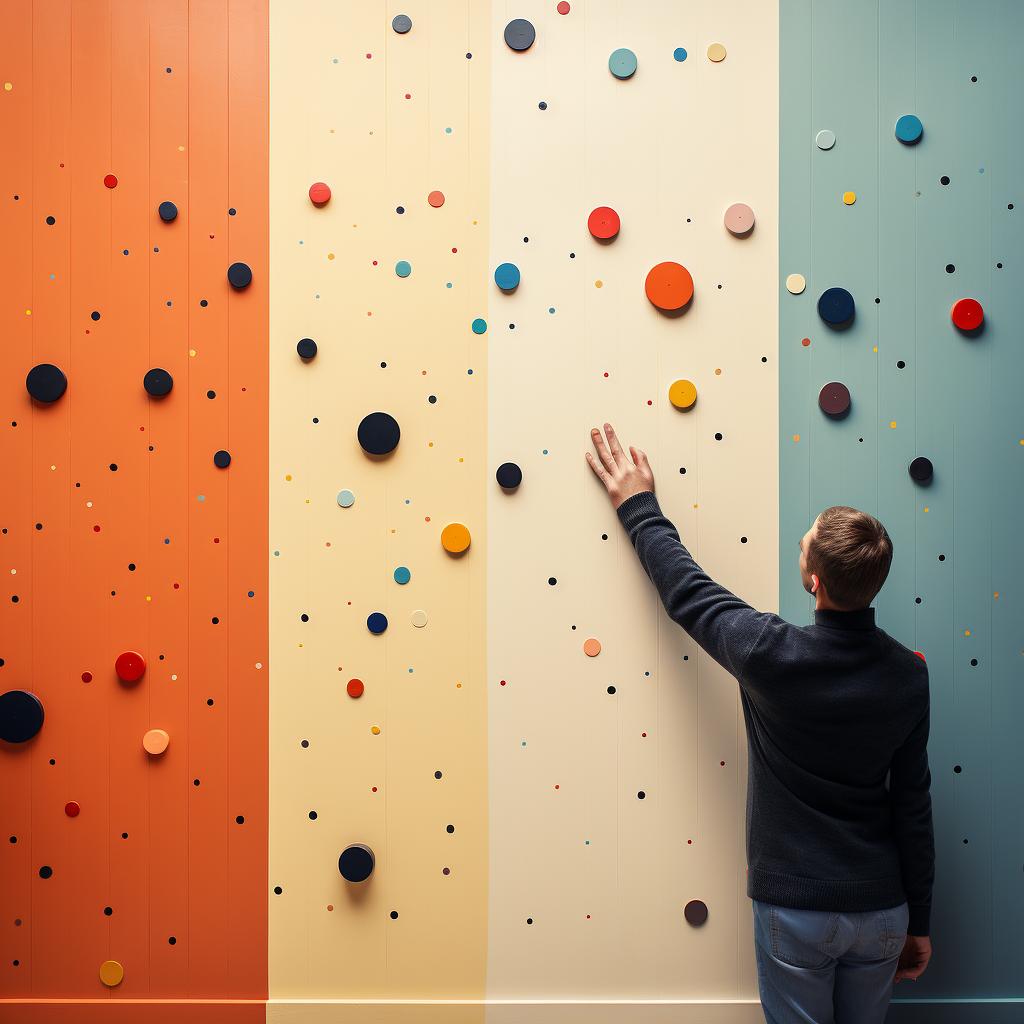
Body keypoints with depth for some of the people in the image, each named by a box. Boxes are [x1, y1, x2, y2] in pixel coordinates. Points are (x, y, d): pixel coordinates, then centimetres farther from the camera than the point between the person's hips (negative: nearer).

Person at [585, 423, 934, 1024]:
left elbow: (686, 590, -7)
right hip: (882, 908, 4)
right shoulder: (909, 674, -9)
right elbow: (913, 804, 0)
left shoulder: (772, 655, -23)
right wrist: (919, 920, 11)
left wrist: (638, 504, 6)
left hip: (796, 908, -4)